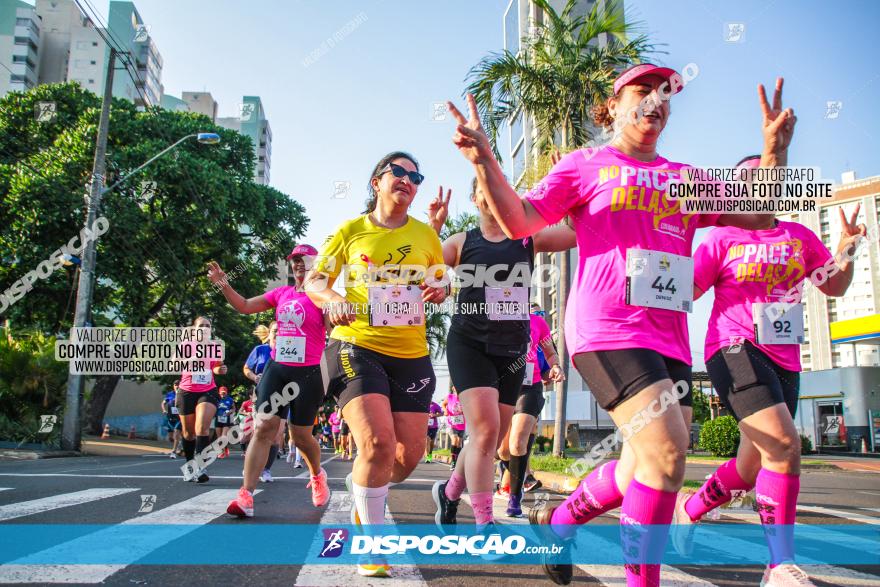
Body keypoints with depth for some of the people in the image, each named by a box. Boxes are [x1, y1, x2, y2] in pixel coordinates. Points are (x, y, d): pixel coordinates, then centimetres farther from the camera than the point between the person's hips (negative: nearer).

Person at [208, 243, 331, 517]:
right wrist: (224, 285, 1)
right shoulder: (281, 293, 10)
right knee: (264, 428, -8)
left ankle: (317, 476, 37)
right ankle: (246, 496, -9)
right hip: (276, 369, 4)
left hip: (307, 374, -3)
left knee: (301, 435, 7)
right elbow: (245, 306, 14)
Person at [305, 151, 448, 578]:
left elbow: (440, 284, 20)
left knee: (409, 454, 4)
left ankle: (364, 491, 39)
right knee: (377, 443, -21)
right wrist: (331, 298, -15)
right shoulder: (350, 231, 3)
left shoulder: (426, 235, 9)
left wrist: (439, 290, -4)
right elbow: (315, 280, 8)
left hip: (411, 354, 4)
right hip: (357, 347, -4)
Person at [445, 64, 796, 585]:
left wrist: (775, 149, 0)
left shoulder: (687, 178, 20)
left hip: (670, 338, 7)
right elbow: (519, 221, -1)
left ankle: (558, 522, 33)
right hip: (607, 328, -6)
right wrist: (484, 160, -14)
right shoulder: (586, 164, 7)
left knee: (648, 467, 9)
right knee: (667, 450, -20)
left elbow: (757, 214, 14)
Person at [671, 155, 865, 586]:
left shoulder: (800, 236, 13)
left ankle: (689, 509, 38)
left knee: (753, 466, 12)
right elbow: (686, 291, 0)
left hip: (783, 359, 6)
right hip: (735, 350, -6)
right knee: (784, 444, -24)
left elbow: (835, 287, 16)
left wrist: (847, 250, -1)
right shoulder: (723, 238, 1)